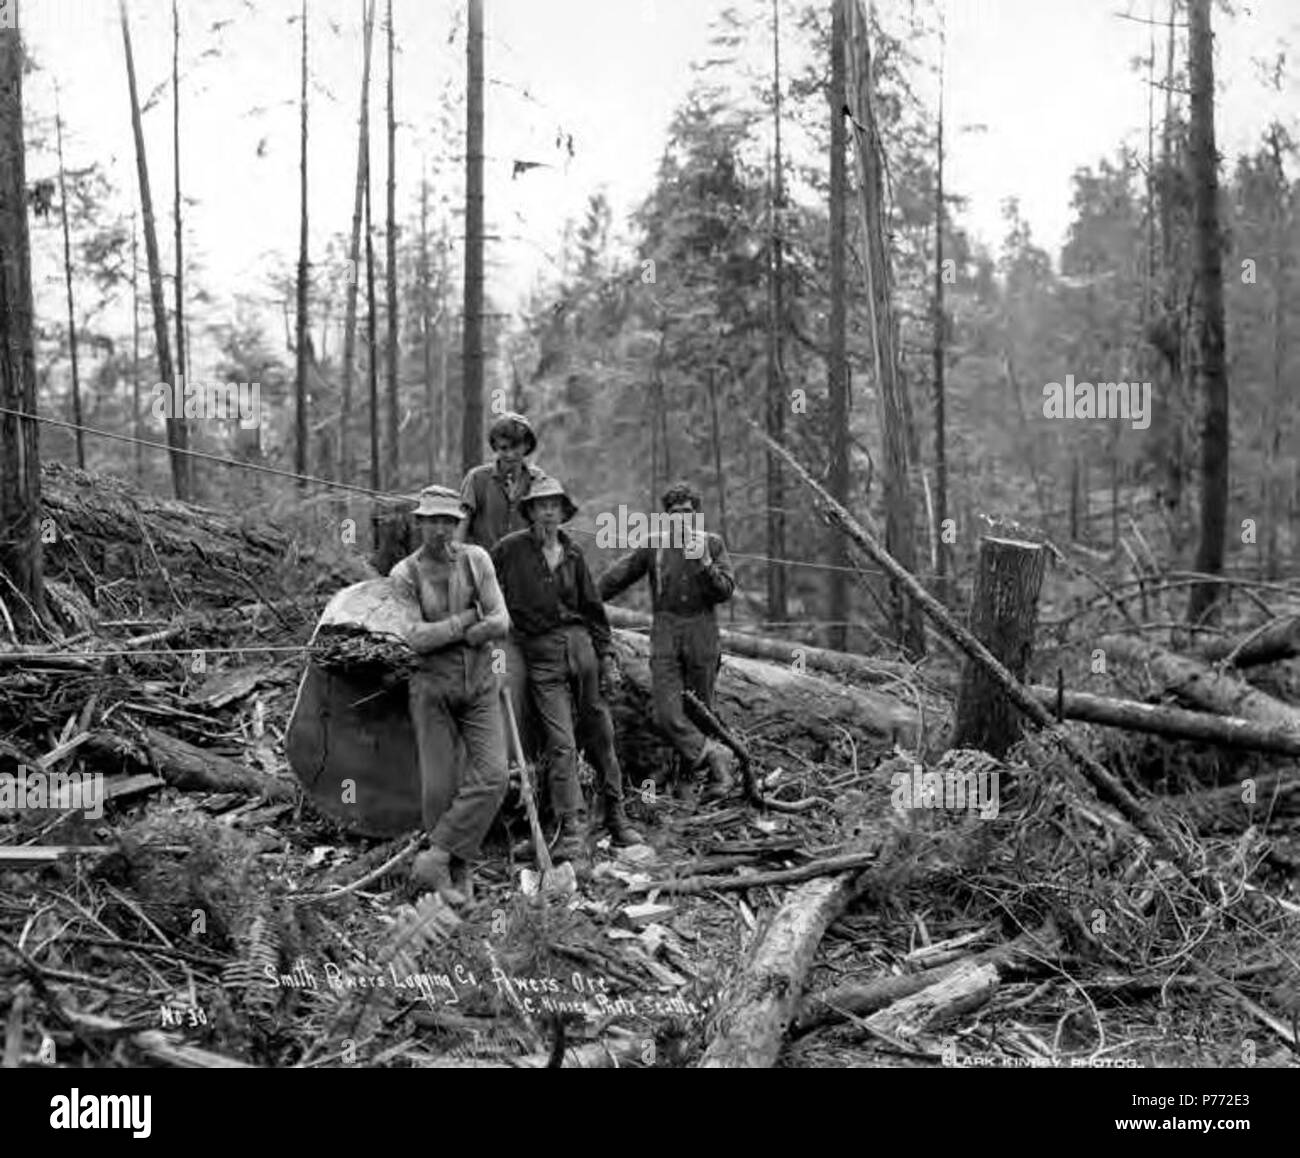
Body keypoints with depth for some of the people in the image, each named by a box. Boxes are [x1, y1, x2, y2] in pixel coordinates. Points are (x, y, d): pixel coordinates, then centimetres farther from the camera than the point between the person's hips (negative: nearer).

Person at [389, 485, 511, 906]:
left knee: (491, 776, -13)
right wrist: (466, 621, -11)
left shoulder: (475, 559, -1)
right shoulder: (404, 575, -6)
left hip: (479, 685, 2)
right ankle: (458, 872, 17)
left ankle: (435, 858, -4)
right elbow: (414, 639, -16)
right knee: (438, 787, 0)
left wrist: (441, 634, -16)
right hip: (431, 689, -2)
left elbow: (500, 623, -8)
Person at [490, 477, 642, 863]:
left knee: (601, 735, 8)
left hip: (580, 643, 4)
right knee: (561, 743, -10)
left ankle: (615, 815, 21)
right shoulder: (509, 550, 0)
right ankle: (572, 831, -10)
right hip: (540, 654, -4)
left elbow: (593, 610, 15)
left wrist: (607, 657, 10)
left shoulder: (572, 555, 11)